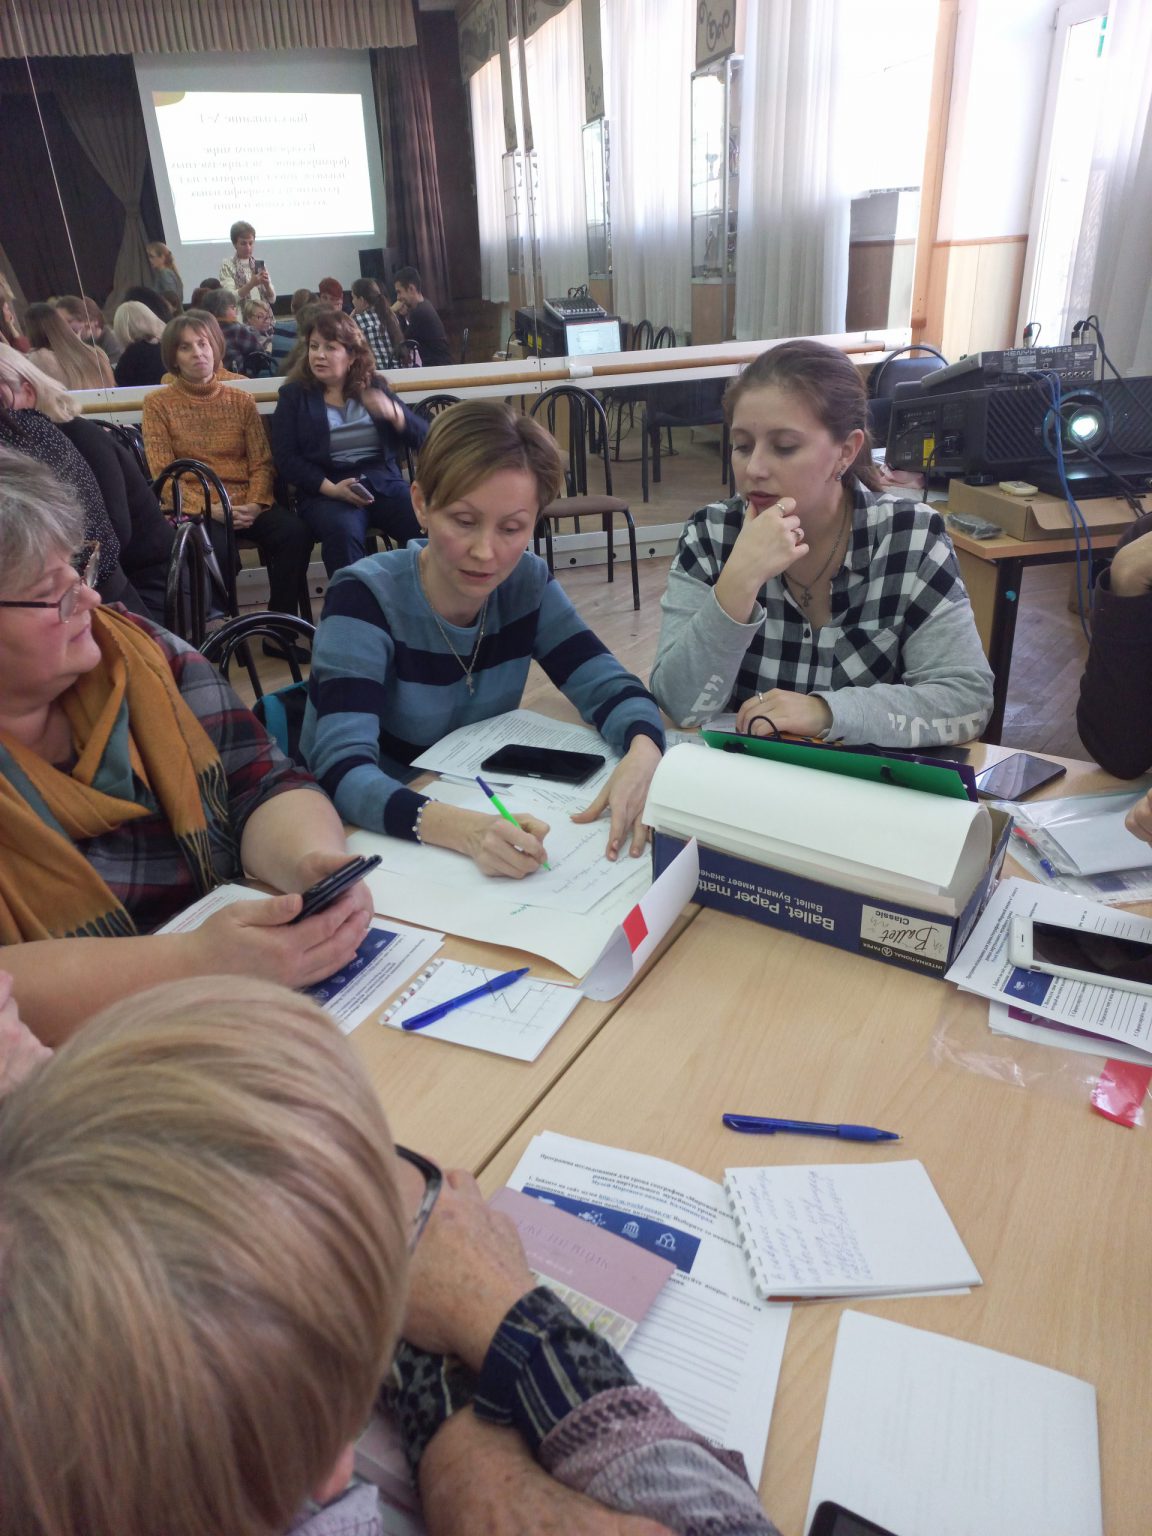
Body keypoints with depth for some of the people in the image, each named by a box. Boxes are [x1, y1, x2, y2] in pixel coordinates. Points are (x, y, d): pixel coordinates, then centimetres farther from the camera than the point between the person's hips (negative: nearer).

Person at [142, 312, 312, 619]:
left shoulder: (241, 400, 13)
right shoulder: (158, 403, 5)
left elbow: (261, 462, 7)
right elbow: (163, 473, -2)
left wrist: (255, 504, -13)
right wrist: (209, 508, -17)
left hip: (244, 504, 3)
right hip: (193, 508, -3)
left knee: (295, 532, -26)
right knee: (216, 546, -36)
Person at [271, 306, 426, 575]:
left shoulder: (374, 387, 16)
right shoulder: (294, 395, 10)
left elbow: (422, 436, 10)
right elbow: (286, 458, 0)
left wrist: (393, 413, -11)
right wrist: (330, 488, -15)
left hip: (384, 482, 2)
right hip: (325, 491, -2)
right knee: (343, 531, -37)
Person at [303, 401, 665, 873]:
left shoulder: (527, 585, -5)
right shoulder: (365, 598, -19)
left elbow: (610, 686, -7)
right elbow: (342, 772, -28)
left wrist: (642, 752, -30)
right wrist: (457, 827, -46)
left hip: (485, 814, 4)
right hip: (362, 841, -3)